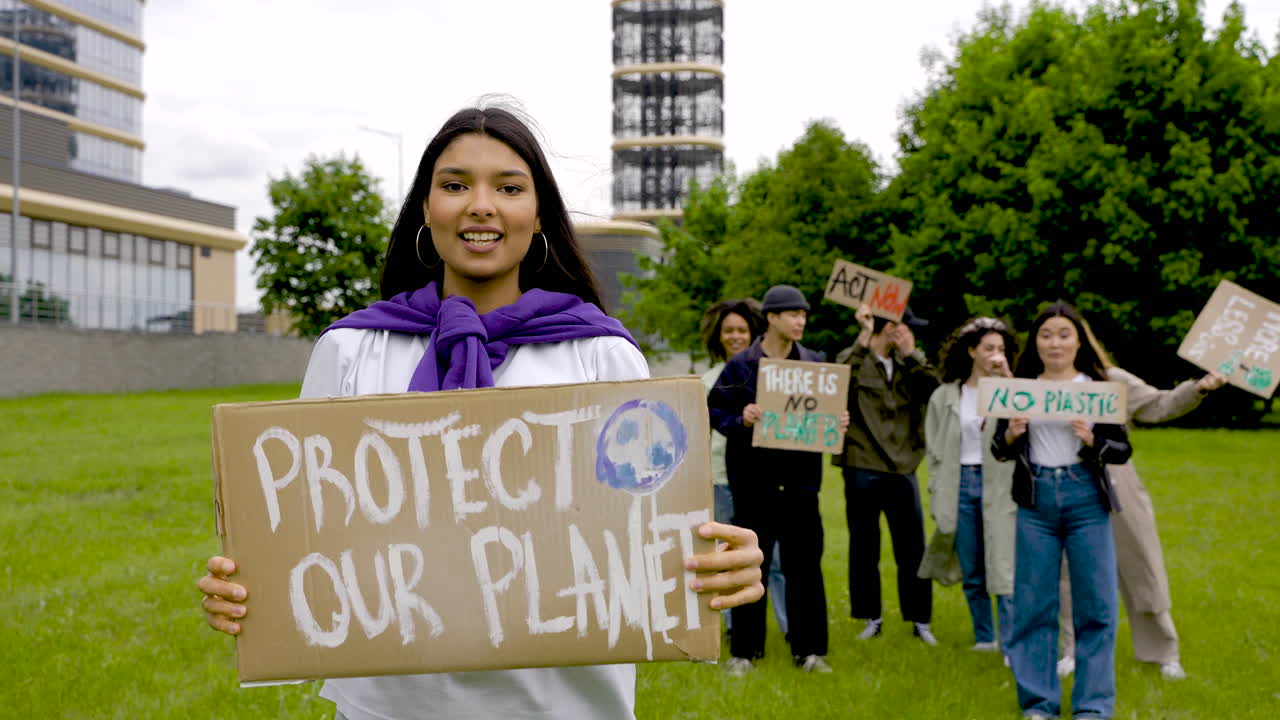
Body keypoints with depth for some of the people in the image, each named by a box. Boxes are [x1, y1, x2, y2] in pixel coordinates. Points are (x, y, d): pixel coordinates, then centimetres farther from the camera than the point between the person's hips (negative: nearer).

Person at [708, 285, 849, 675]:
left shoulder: (814, 364, 6)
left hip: (800, 479, 2)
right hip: (754, 479, -2)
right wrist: (741, 419, -19)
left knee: (805, 566, 6)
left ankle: (809, 649, 17)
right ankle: (744, 650, 16)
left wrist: (839, 423, -9)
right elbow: (714, 410, 0)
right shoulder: (740, 365, -1)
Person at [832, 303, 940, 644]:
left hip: (903, 469, 3)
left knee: (913, 549, 7)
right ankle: (871, 618, 21)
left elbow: (935, 391, -6)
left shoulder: (912, 362, 10)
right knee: (864, 549, 7)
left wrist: (911, 354, -11)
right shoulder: (854, 358, -2)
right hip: (862, 470, -3)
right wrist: (863, 338, -23)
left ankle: (920, 620, 19)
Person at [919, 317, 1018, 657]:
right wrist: (938, 499, 5)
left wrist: (1007, 379, -18)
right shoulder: (945, 396, 8)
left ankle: (1011, 646, -4)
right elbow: (935, 451, 11)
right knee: (972, 574, 9)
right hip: (960, 485, 2)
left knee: (1003, 569, -8)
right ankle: (984, 639, 22)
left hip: (999, 486, -2)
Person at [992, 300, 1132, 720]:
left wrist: (1092, 441, -16)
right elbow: (998, 450, 10)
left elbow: (1123, 449, 3)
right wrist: (1010, 436, -12)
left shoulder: (1100, 388, 5)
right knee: (1033, 604, 4)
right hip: (1036, 501, 1)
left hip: (1085, 498, -1)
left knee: (1095, 605, 1)